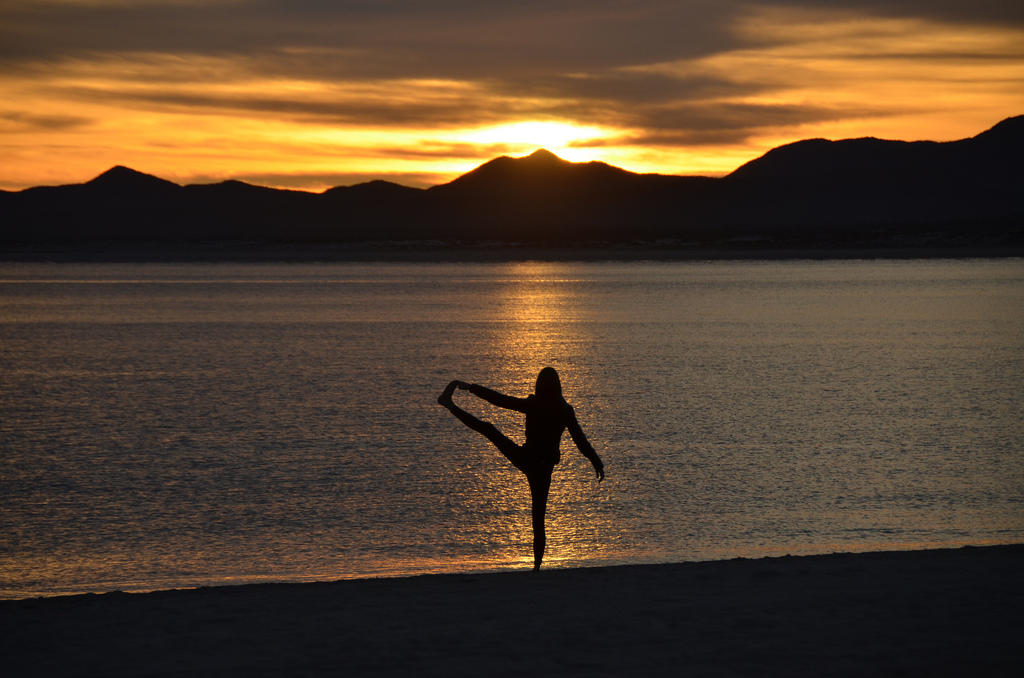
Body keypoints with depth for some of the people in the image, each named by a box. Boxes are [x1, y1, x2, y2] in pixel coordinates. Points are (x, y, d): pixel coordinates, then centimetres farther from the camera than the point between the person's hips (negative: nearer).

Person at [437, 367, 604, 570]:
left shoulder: (532, 405, -12)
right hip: (543, 467, 1)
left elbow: (499, 399, -8)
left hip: (523, 458, -1)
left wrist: (470, 387, 0)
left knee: (488, 428, 15)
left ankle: (449, 404, 24)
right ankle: (537, 564, 8)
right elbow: (581, 441, -7)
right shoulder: (565, 411, -8)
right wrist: (597, 464, 1)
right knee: (538, 517, 9)